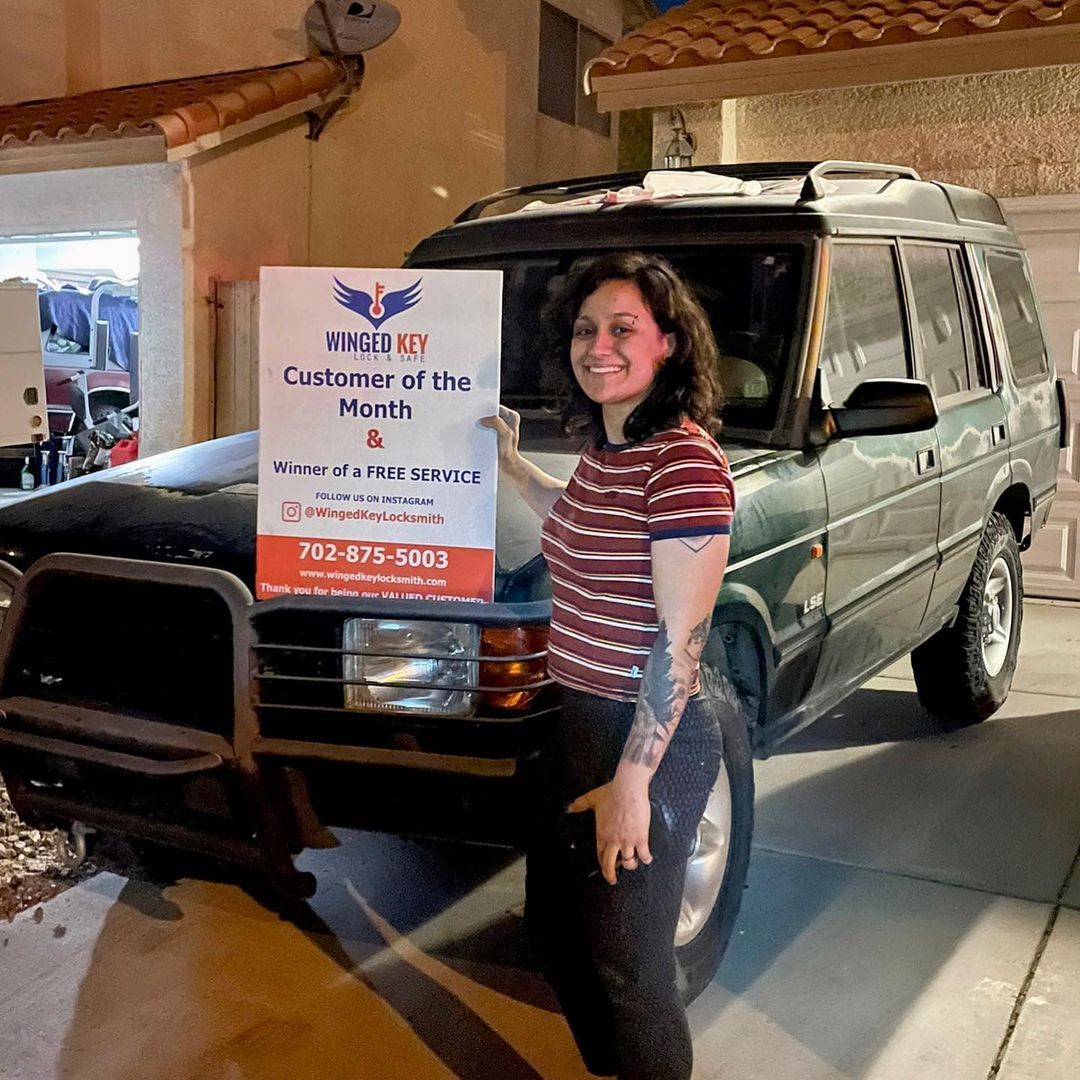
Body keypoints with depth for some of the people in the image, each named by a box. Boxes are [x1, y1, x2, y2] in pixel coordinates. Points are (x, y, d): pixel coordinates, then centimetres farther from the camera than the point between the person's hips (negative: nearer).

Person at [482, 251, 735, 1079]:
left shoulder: (685, 463, -21)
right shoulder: (604, 446, 6)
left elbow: (680, 642, -21)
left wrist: (632, 780, -20)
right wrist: (512, 465, 26)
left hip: (648, 742, -9)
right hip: (578, 723, 9)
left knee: (628, 962, 8)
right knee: (555, 927, 23)